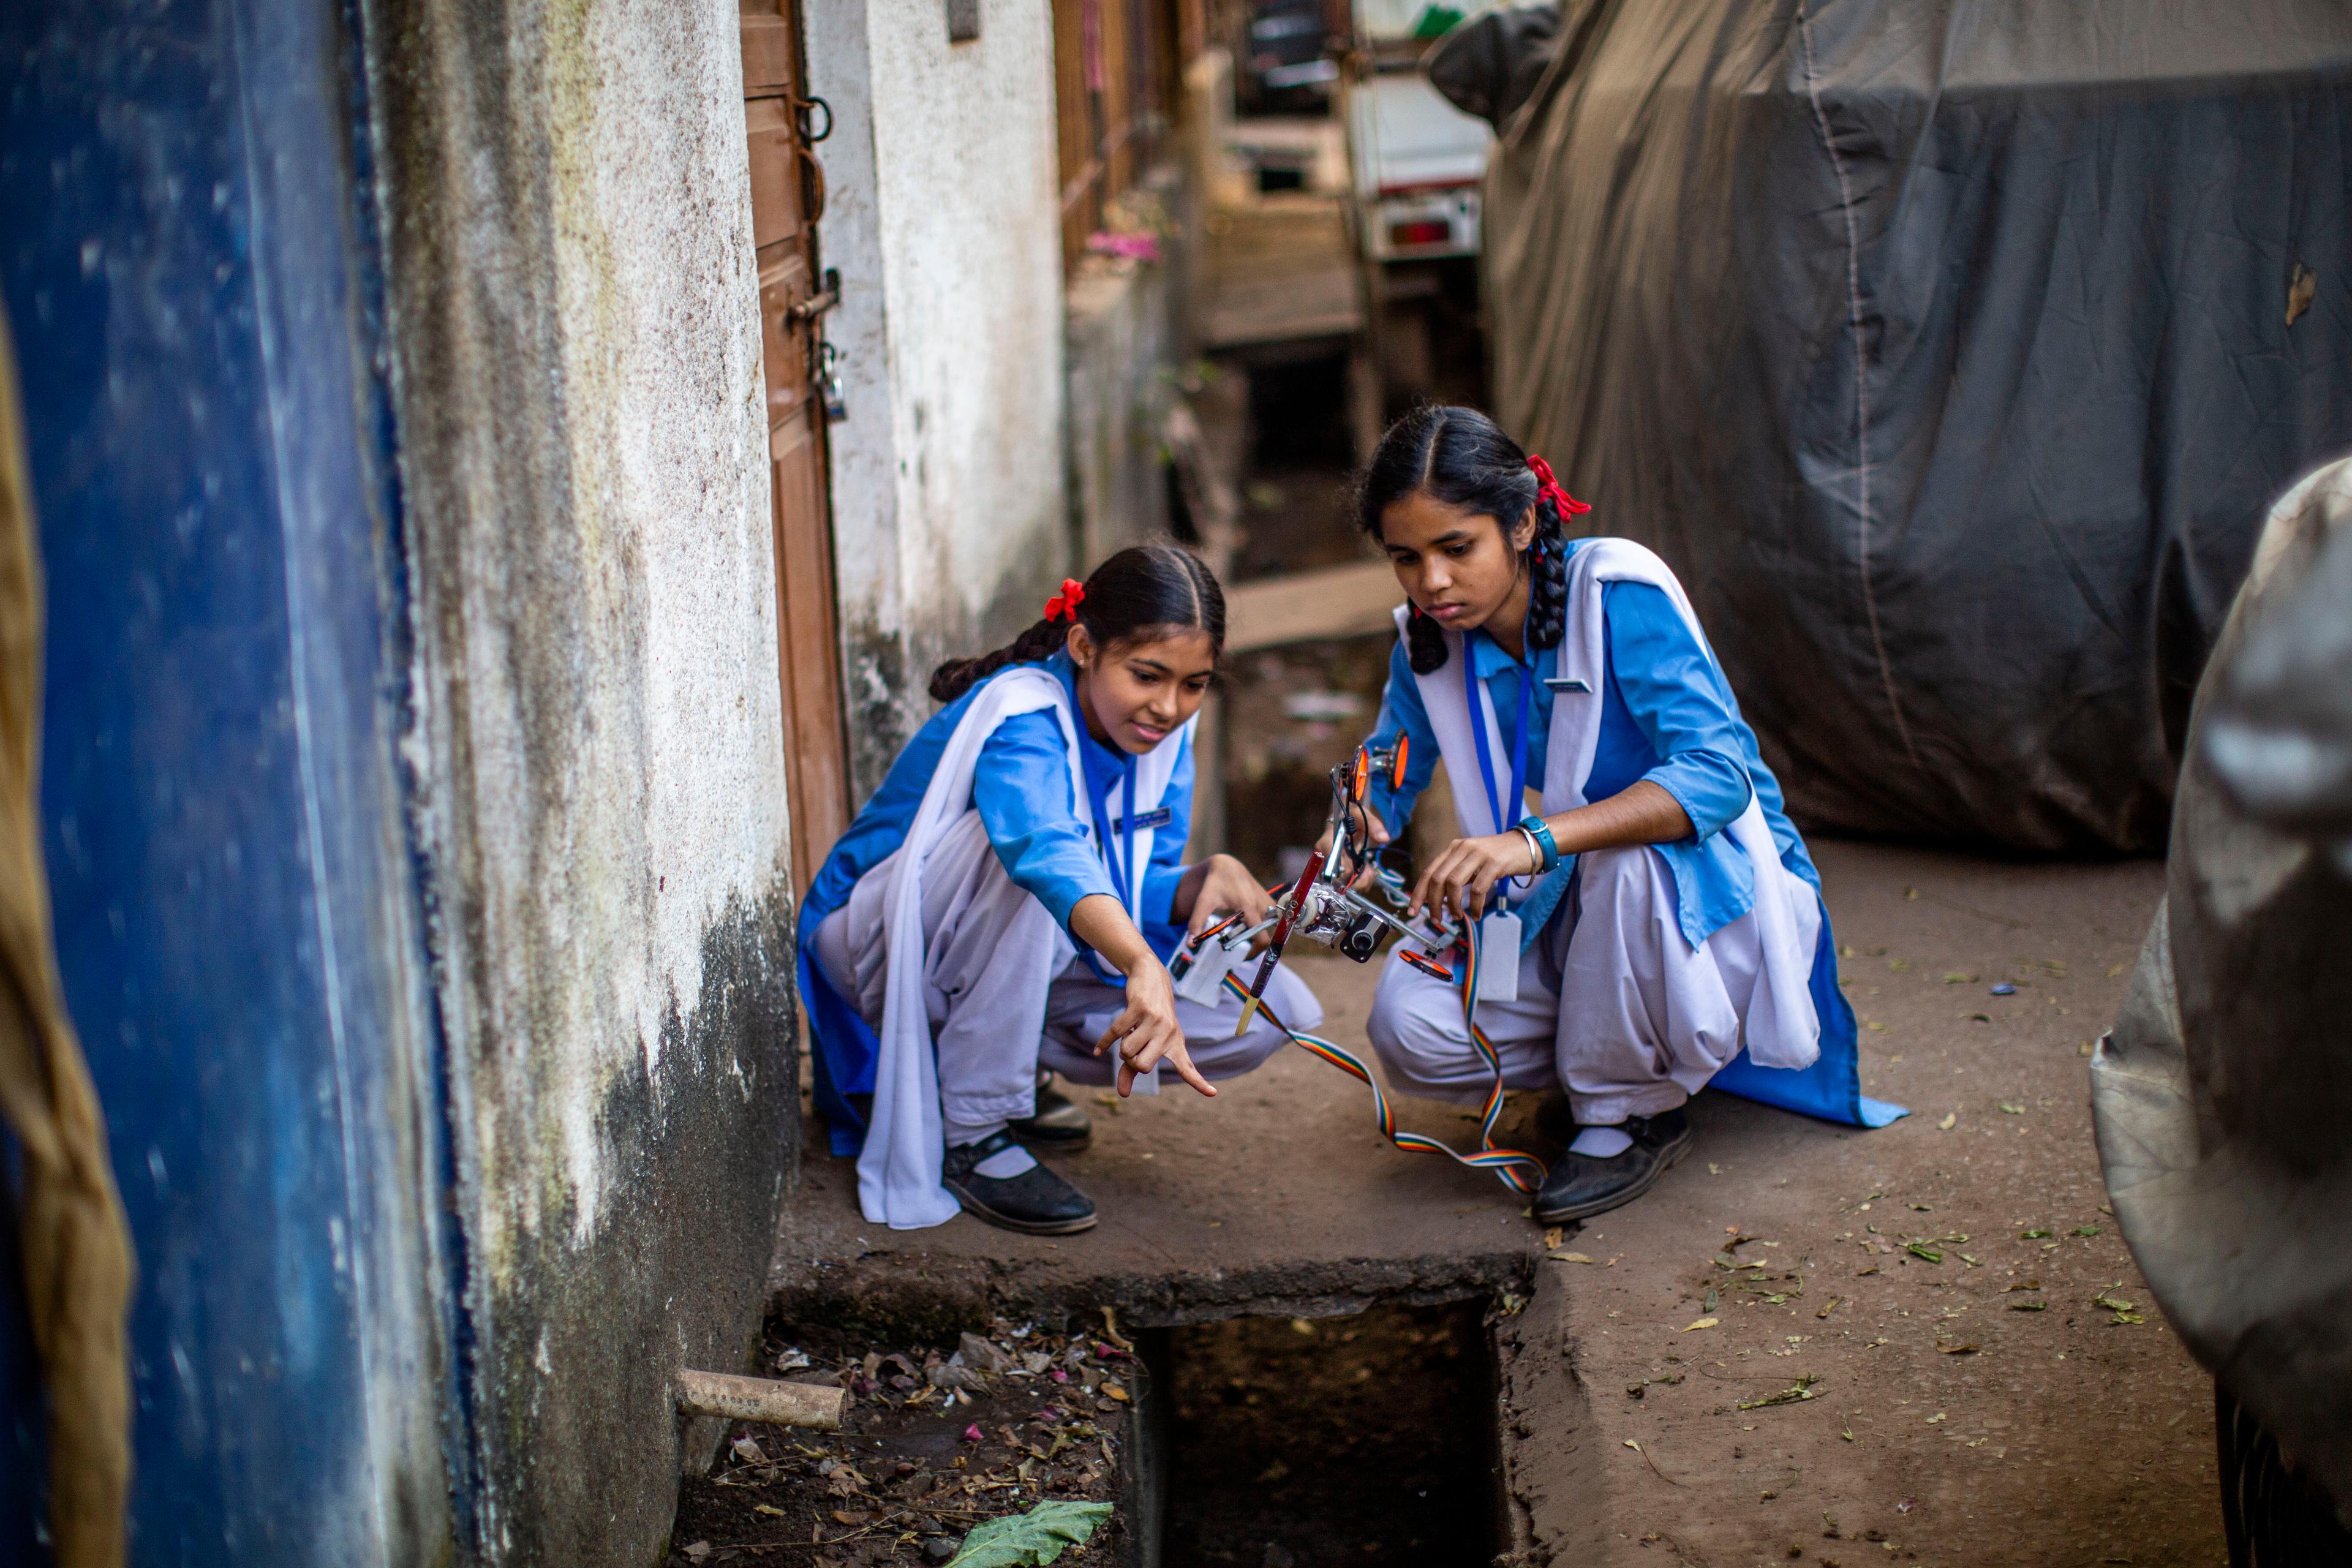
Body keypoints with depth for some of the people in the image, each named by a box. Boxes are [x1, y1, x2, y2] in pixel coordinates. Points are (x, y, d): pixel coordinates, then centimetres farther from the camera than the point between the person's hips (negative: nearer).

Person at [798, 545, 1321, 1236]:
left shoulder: (1160, 732, -6)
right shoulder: (1020, 720, -29)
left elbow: (1139, 892, -4)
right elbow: (1048, 851, -50)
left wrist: (1209, 877, -27)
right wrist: (1142, 966, -67)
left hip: (1025, 959, 7)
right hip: (877, 947, -6)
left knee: (1276, 1013, -10)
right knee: (1018, 835, -39)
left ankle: (1017, 1065, 5)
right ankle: (969, 1128, -27)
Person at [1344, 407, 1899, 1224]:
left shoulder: (1617, 592, -24)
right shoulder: (1427, 641, -5)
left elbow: (1718, 773, -35)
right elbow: (1390, 770, 8)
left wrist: (1535, 840, -47)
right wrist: (1360, 823, -19)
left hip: (1719, 888, -5)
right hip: (1581, 907, 5)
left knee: (1631, 863, -40)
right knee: (1409, 1024, -19)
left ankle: (1633, 1114, -14)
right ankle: (1629, 1051, 8)